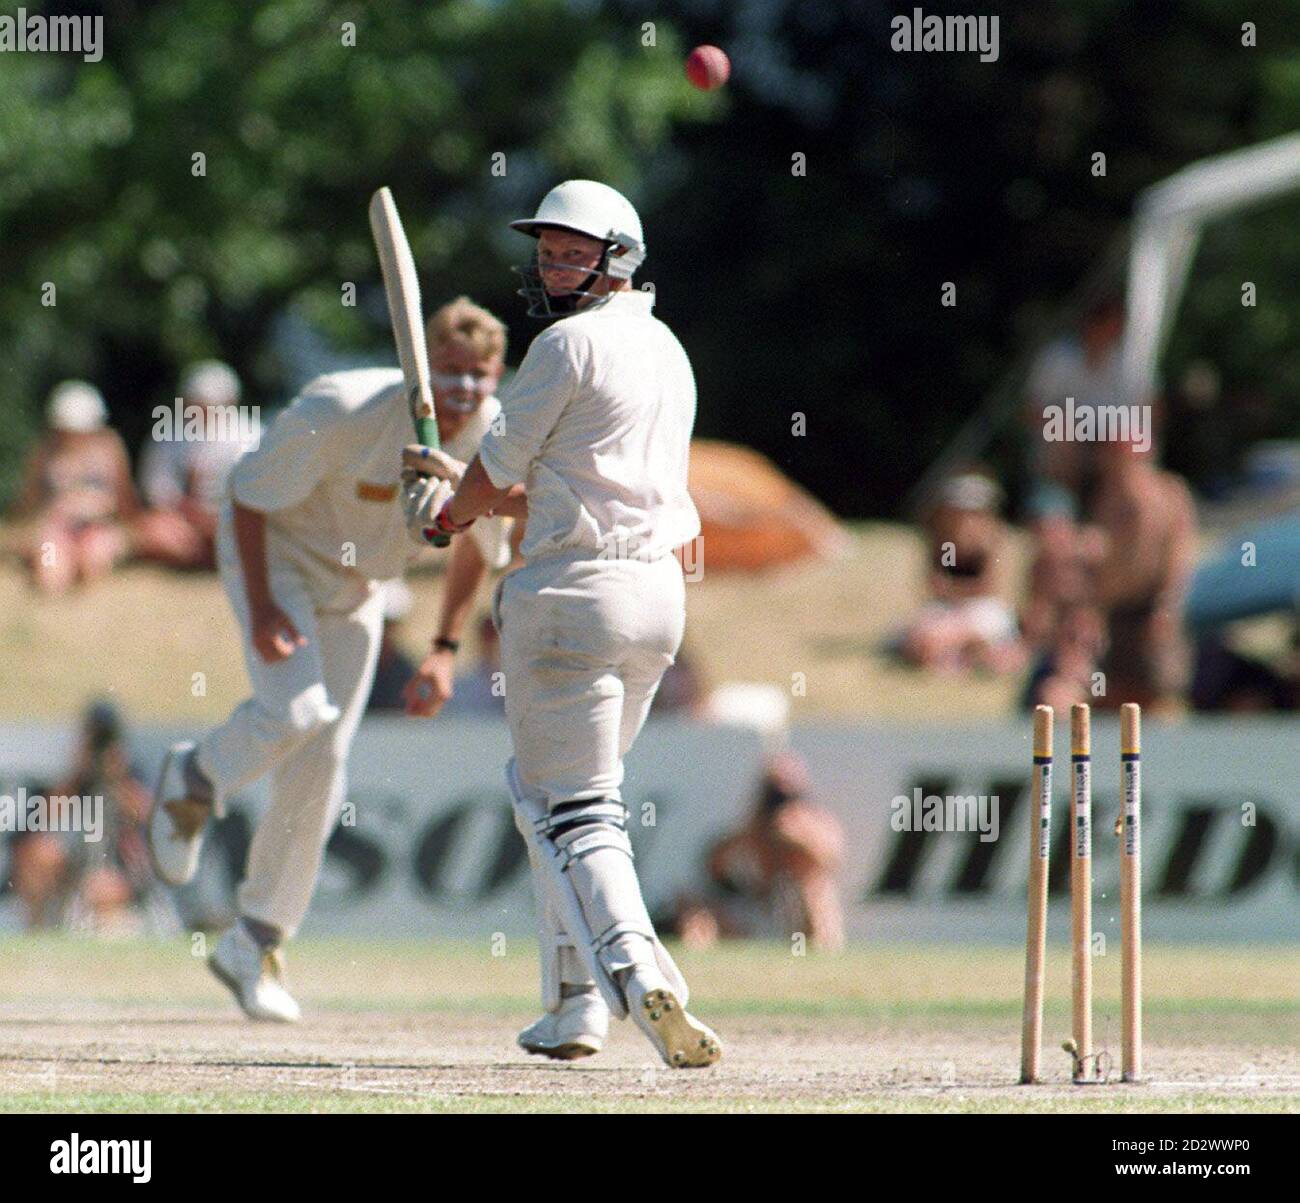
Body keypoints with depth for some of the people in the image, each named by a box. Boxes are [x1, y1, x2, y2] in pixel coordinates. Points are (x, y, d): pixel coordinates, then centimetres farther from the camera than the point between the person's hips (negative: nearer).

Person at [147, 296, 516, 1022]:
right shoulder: (341, 415, -32)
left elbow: (479, 544, 3)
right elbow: (249, 494, -19)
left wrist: (445, 648, -1)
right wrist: (261, 609, -26)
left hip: (358, 589, 5)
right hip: (276, 554, -5)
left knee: (321, 771, 2)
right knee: (296, 710, -29)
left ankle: (255, 947, 15)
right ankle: (195, 780, 5)